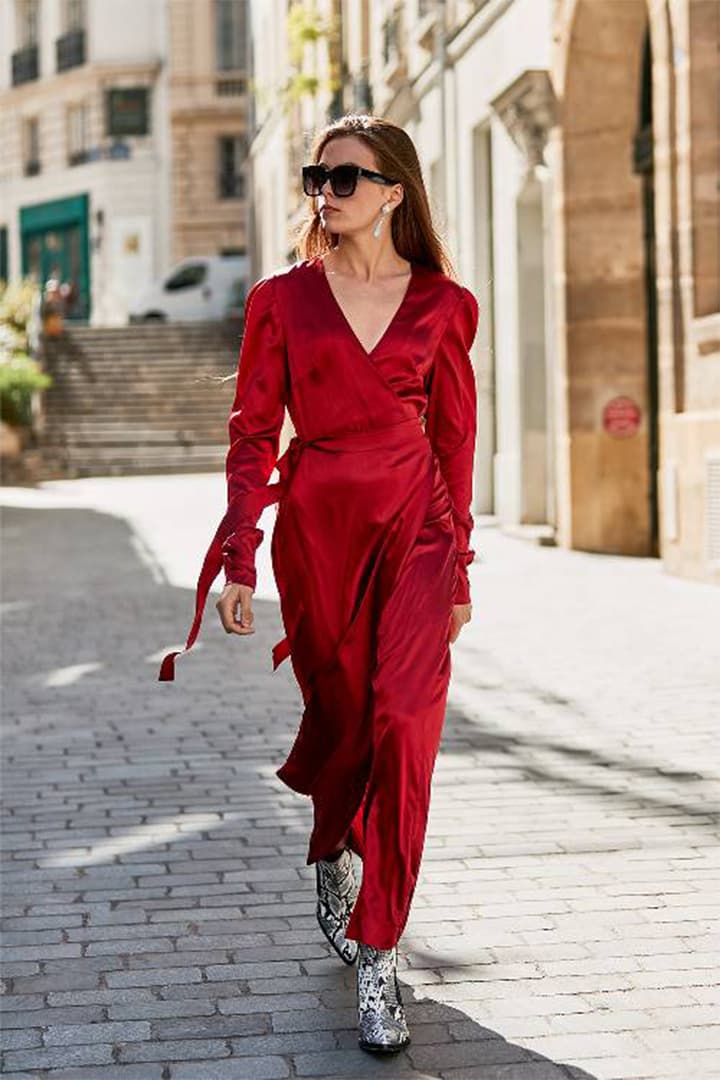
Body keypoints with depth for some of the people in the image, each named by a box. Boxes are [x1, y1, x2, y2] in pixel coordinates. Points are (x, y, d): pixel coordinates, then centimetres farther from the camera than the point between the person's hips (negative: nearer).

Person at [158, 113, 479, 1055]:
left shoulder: (442, 303, 5)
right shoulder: (284, 299, 4)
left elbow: (455, 437, 10)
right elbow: (254, 432, 2)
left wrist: (460, 568, 12)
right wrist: (238, 563, -6)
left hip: (414, 525, 0)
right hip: (317, 525, 1)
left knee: (401, 722, -12)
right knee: (340, 716, 11)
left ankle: (376, 954, -5)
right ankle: (332, 855, 44)